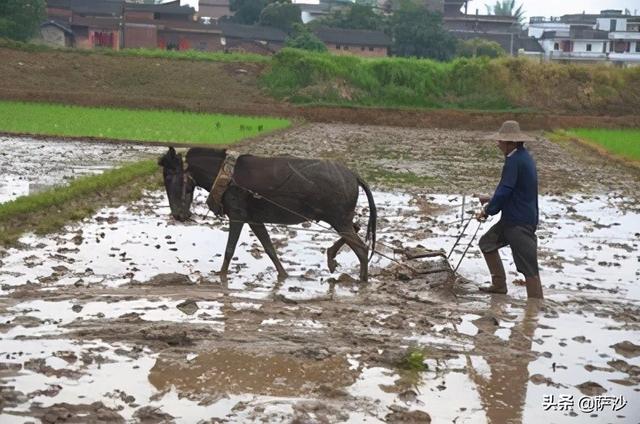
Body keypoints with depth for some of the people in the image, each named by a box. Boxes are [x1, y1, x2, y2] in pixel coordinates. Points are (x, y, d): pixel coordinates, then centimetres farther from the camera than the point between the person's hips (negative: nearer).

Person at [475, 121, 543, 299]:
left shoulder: (514, 160, -19)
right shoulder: (523, 156, 13)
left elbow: (505, 191, -22)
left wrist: (488, 210, -9)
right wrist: (492, 199, 17)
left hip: (520, 222, -11)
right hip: (513, 218, 11)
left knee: (529, 267, -6)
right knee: (487, 242, 19)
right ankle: (499, 284, 23)